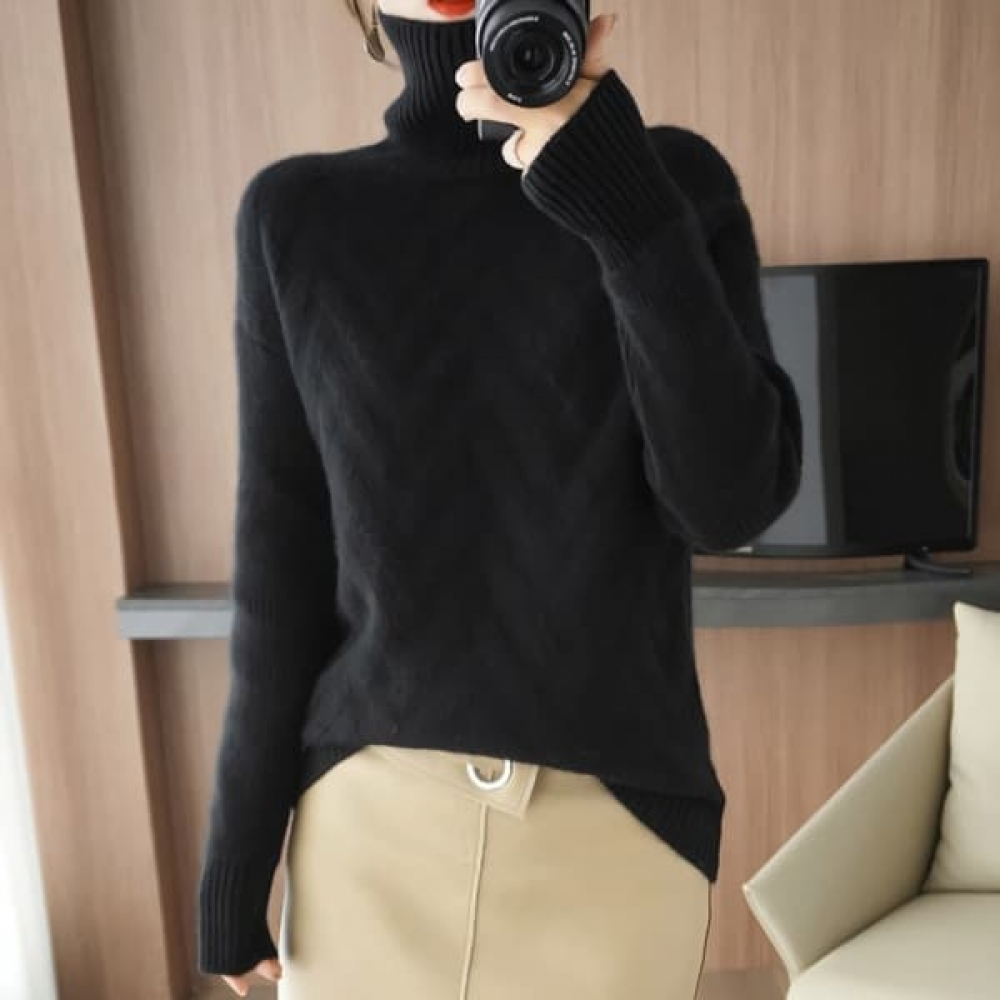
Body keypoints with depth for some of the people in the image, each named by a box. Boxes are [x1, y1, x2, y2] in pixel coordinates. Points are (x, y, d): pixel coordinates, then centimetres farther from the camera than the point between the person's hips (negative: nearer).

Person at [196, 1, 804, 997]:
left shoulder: (676, 182, -1)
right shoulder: (298, 213, -1)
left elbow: (730, 499, -10)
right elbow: (280, 552, 0)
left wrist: (626, 206, -19)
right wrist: (236, 850, 3)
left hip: (619, 819, 0)